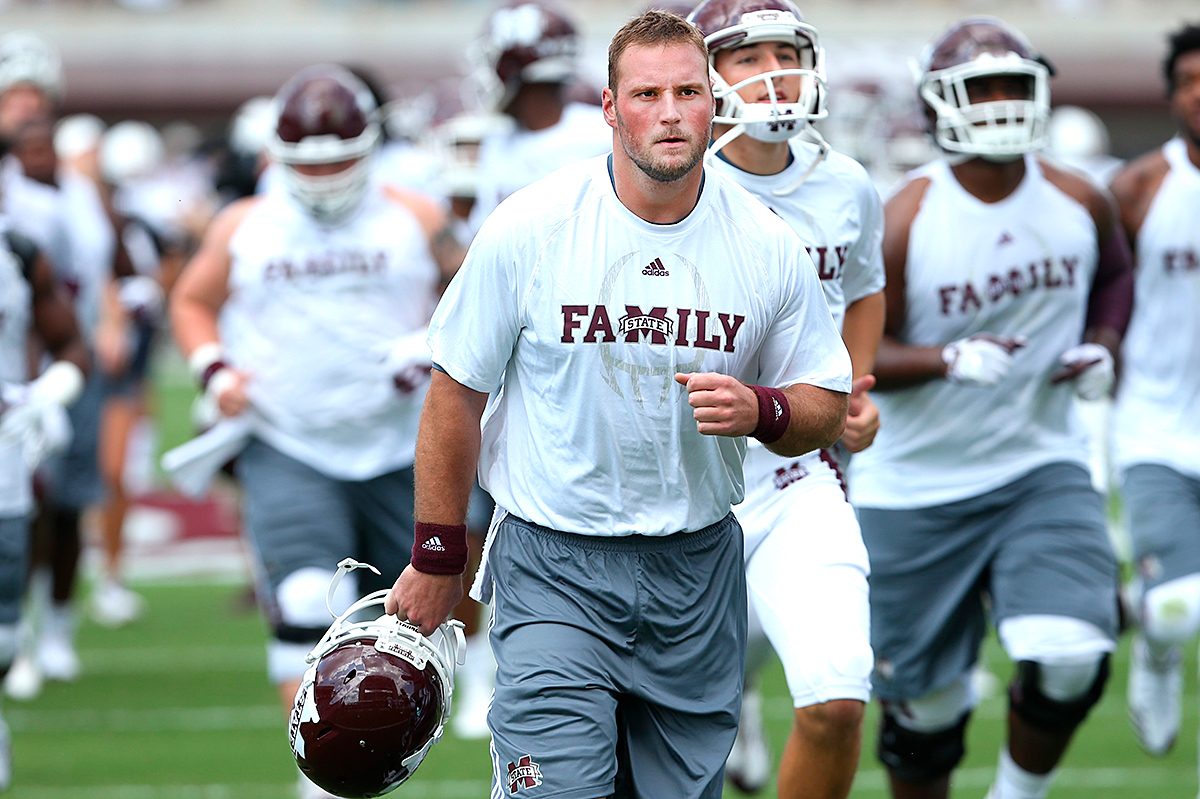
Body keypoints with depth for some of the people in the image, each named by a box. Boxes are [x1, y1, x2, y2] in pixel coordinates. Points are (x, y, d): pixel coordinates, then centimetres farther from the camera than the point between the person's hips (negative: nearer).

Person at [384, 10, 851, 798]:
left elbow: (826, 408, 9)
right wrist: (437, 562, 4)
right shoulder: (528, 228, -8)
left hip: (697, 567, 3)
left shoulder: (768, 246, -1)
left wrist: (760, 412, -15)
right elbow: (458, 392, 1)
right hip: (555, 564, -3)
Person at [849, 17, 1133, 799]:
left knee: (1069, 662, -19)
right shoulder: (903, 223, -13)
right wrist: (951, 360, -28)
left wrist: (1100, 347, 1)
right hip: (916, 491, -2)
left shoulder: (1081, 205, -2)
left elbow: (1117, 275, 20)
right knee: (924, 705, 7)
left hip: (1041, 470, 2)